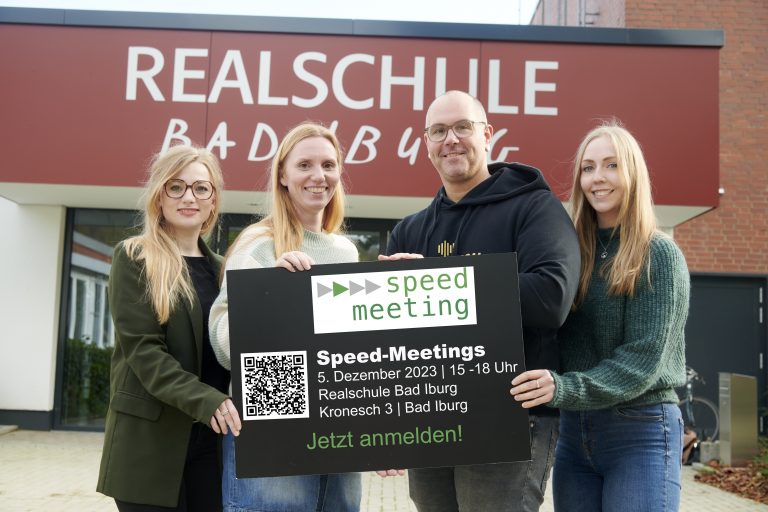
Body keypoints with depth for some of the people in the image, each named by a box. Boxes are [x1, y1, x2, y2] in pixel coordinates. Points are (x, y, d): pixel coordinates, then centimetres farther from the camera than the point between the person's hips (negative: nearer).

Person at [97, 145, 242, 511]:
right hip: (149, 440, -5)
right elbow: (142, 348, -13)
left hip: (209, 440, 5)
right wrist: (204, 399, -24)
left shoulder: (219, 267, 13)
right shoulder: (134, 258, -3)